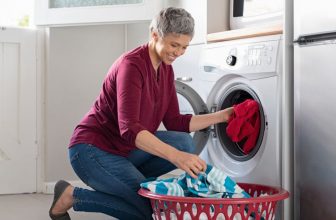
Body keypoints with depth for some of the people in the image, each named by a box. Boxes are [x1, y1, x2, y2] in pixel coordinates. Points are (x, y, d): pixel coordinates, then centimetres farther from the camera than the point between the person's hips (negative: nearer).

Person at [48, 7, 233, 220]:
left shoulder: (166, 69, 5)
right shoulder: (132, 64, -22)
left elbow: (174, 123, 6)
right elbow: (129, 128, -33)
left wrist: (221, 116, -4)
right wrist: (176, 156, -44)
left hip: (124, 150, 8)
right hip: (92, 149, -8)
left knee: (184, 142, -12)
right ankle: (73, 196, -4)